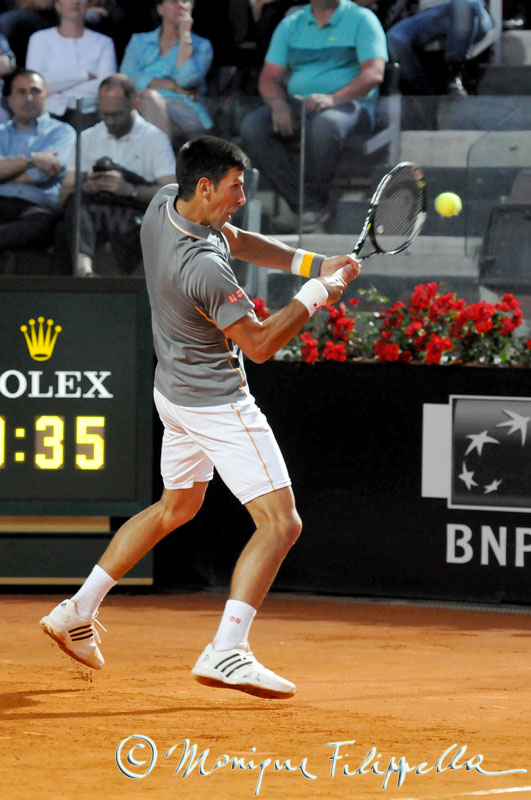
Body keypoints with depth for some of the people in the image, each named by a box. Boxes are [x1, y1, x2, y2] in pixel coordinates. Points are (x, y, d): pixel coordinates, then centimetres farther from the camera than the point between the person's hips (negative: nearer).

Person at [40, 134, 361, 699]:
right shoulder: (203, 269, -30)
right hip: (218, 406, -10)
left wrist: (313, 263, 0)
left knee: (177, 506, 28)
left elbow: (236, 241, 11)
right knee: (280, 522, -9)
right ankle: (226, 653, -18)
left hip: (175, 392, 10)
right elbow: (260, 344, -22)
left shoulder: (163, 205, -3)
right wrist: (315, 294, -14)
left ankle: (78, 610, 28)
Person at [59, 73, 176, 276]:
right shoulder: (87, 138, 19)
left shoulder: (154, 138, 8)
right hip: (93, 214, 2)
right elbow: (65, 194, 9)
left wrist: (130, 189, -20)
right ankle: (83, 266, -51)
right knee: (75, 201, -31)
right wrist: (86, 187, -14)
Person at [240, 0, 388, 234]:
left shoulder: (362, 20, 2)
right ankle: (306, 205, -27)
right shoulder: (290, 24, 15)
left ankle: (315, 206, -23)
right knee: (252, 126, -24)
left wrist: (333, 98, -26)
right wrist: (278, 104, -14)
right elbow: (269, 77, 10)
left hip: (349, 103, -5)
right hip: (296, 104, 5)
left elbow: (374, 73, -11)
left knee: (325, 125, -40)